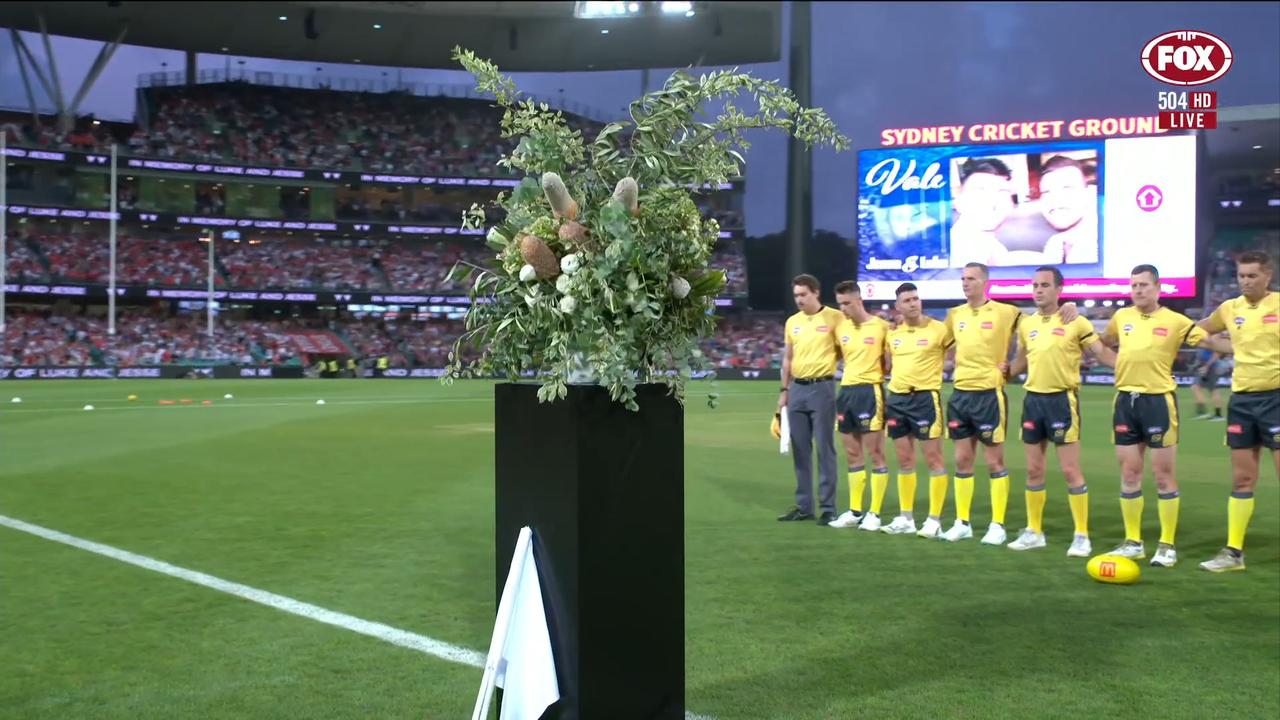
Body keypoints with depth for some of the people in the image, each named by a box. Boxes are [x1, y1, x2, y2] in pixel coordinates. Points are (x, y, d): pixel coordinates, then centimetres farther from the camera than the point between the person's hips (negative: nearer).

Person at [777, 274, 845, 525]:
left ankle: (828, 508, 5)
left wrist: (828, 358, -14)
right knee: (800, 450, 9)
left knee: (825, 449, -2)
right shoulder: (792, 322, 11)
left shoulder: (834, 317, -6)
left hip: (822, 388, -6)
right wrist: (784, 390, 14)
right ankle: (803, 506, 17)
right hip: (797, 389, 6)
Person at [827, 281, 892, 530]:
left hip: (869, 391, -6)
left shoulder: (881, 327, -7)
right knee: (853, 455, 11)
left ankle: (874, 514, 5)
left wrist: (877, 373, -13)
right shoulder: (840, 328, 10)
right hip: (846, 391, 6)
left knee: (875, 454, -1)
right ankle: (854, 512, 18)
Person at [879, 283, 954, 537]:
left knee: (933, 458, -2)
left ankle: (934, 520, 4)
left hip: (925, 397, -5)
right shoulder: (892, 333, 10)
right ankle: (905, 518, 18)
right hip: (896, 398, 6)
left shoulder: (938, 329, -7)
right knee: (904, 460, 10)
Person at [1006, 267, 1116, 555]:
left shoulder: (1075, 322, -7)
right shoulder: (1026, 324, 9)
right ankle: (1034, 532, 21)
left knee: (1070, 470, -4)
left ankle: (1082, 536, 5)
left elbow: (1102, 353, -5)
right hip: (1033, 399, 5)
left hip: (1062, 399, -5)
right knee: (1033, 470, 10)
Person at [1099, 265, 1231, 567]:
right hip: (1126, 400, 4)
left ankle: (1167, 546, 8)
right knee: (1129, 474, 8)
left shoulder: (1175, 321, -3)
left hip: (1158, 400, -4)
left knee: (1164, 476, -1)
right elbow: (1104, 342, 28)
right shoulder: (1121, 317, 10)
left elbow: (1211, 342, -5)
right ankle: (1132, 543, 17)